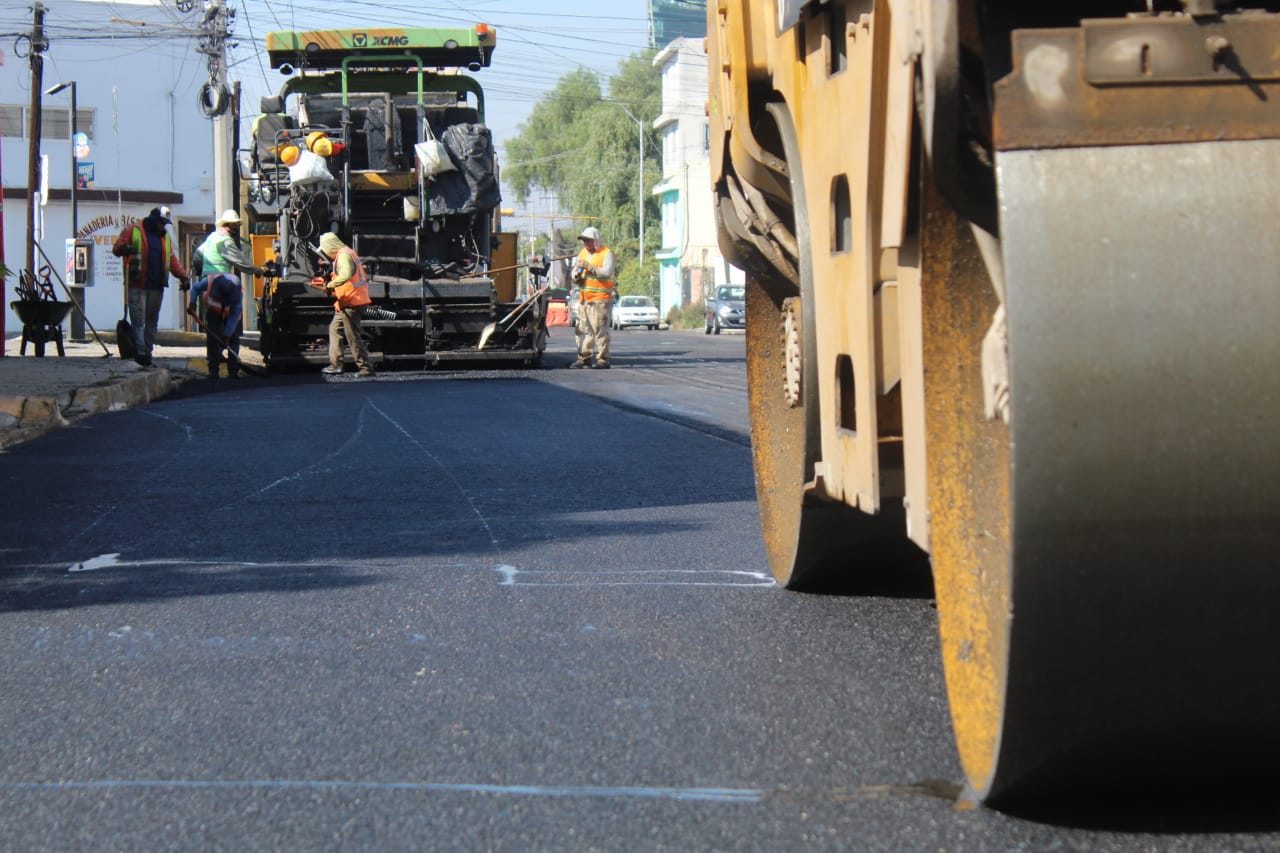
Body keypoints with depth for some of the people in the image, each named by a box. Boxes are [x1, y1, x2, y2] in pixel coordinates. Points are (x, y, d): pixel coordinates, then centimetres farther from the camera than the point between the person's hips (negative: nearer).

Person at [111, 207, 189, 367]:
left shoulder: (165, 237, 18)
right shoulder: (132, 231, 1)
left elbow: (172, 259, 18)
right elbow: (116, 248, -2)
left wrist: (183, 276, 5)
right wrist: (124, 249, -26)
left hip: (156, 287, 6)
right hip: (137, 286, -6)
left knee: (152, 322, 8)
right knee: (138, 322, -9)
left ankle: (148, 354, 13)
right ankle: (140, 354, -12)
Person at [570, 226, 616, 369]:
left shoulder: (607, 253, -4)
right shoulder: (583, 253, 19)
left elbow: (607, 272, -18)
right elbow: (574, 271, 22)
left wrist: (589, 267, -22)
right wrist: (576, 275, -2)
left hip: (599, 299, -7)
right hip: (584, 298, 7)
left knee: (600, 330, -9)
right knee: (583, 329, 7)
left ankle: (603, 360, -8)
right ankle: (584, 357, 13)